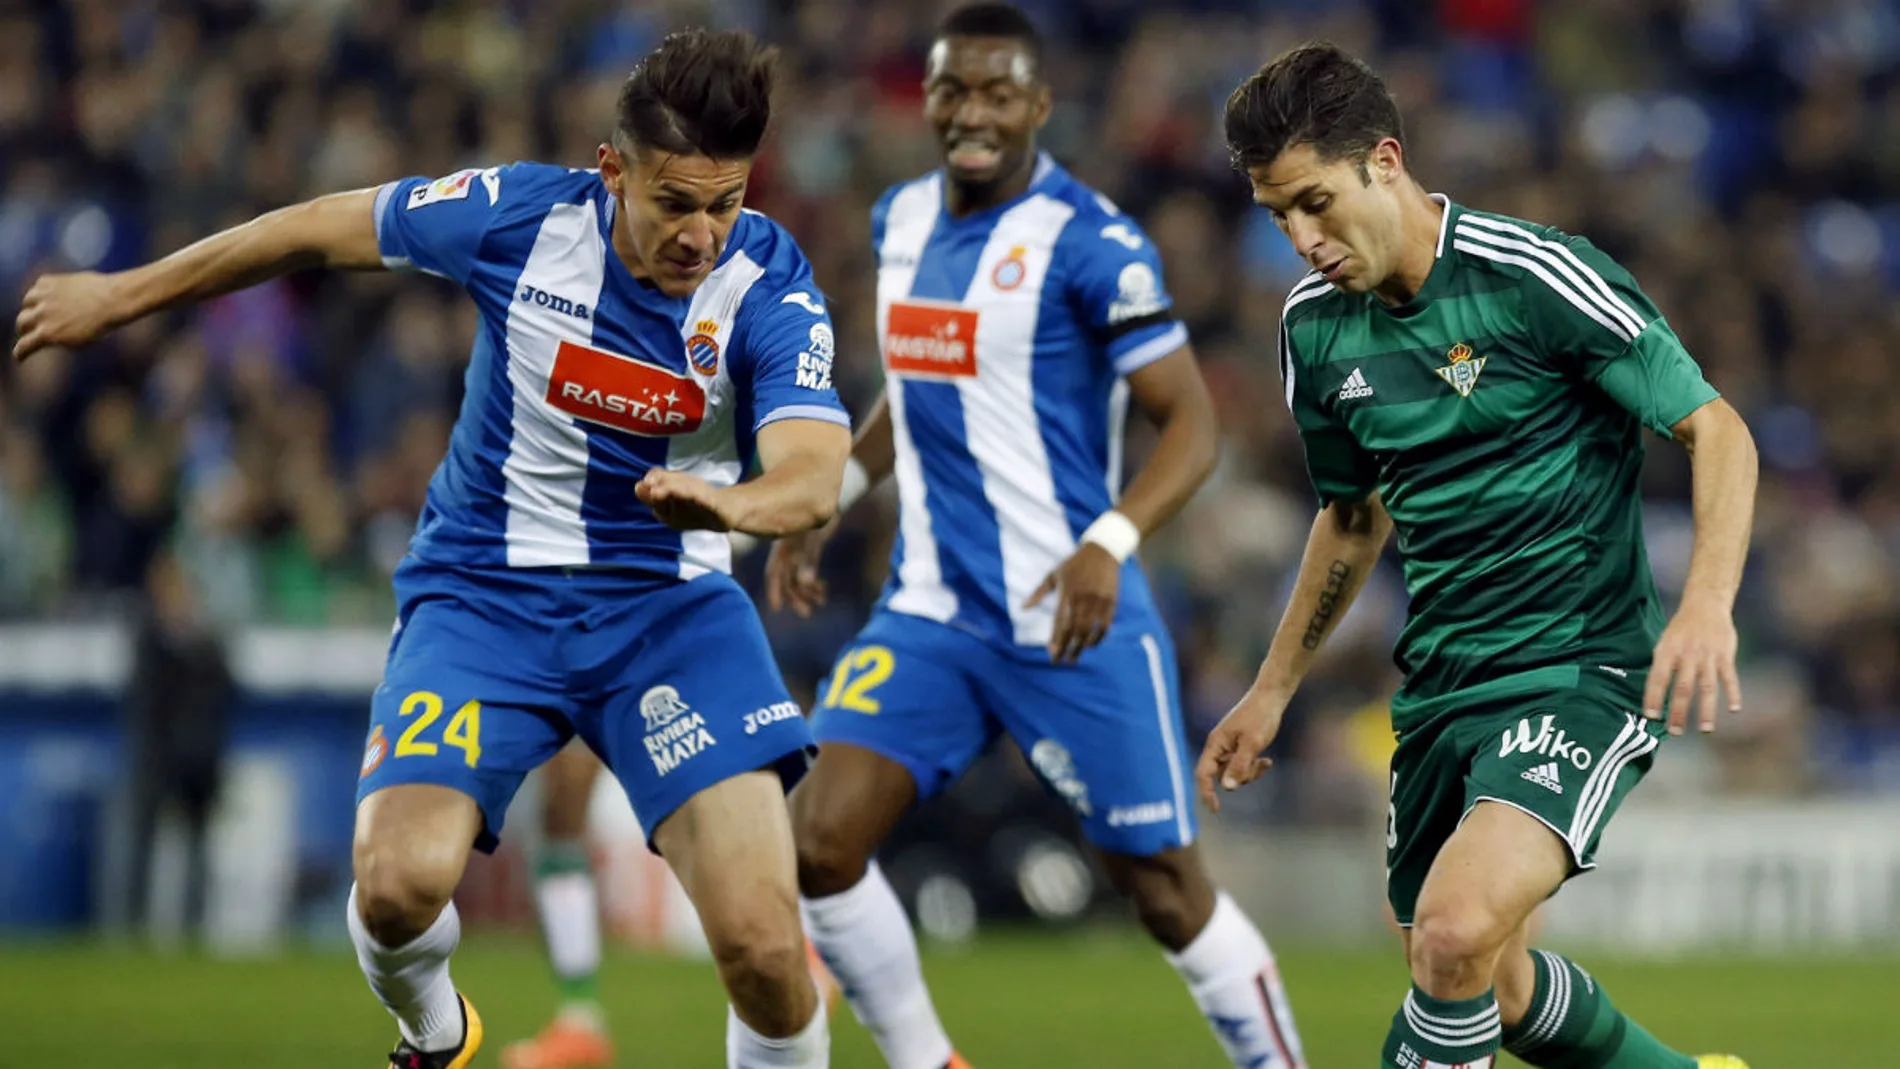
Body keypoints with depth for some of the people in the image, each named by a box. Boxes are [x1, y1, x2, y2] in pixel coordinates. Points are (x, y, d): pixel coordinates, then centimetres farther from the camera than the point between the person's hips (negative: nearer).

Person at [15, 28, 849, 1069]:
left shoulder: (773, 289, -16)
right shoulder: (520, 214, -15)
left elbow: (813, 475, -30)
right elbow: (322, 229, 1)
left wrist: (731, 503, -54)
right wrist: (117, 296, 10)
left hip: (667, 602, 0)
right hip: (483, 591, 1)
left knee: (763, 942, -20)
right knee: (398, 883, -21)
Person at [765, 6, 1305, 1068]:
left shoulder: (1089, 242, -12)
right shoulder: (902, 221, 9)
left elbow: (1192, 422, -14)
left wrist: (1109, 546, -28)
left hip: (1070, 622, -6)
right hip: (931, 612, 6)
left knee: (1169, 894, 0)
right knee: (819, 848, -8)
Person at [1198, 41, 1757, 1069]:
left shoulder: (1534, 278, -15)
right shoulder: (1316, 327, 5)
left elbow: (1715, 431, -11)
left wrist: (1706, 604, -25)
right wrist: (1272, 691, 25)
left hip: (1580, 668, -7)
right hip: (1441, 680, 7)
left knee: (1457, 931, -28)